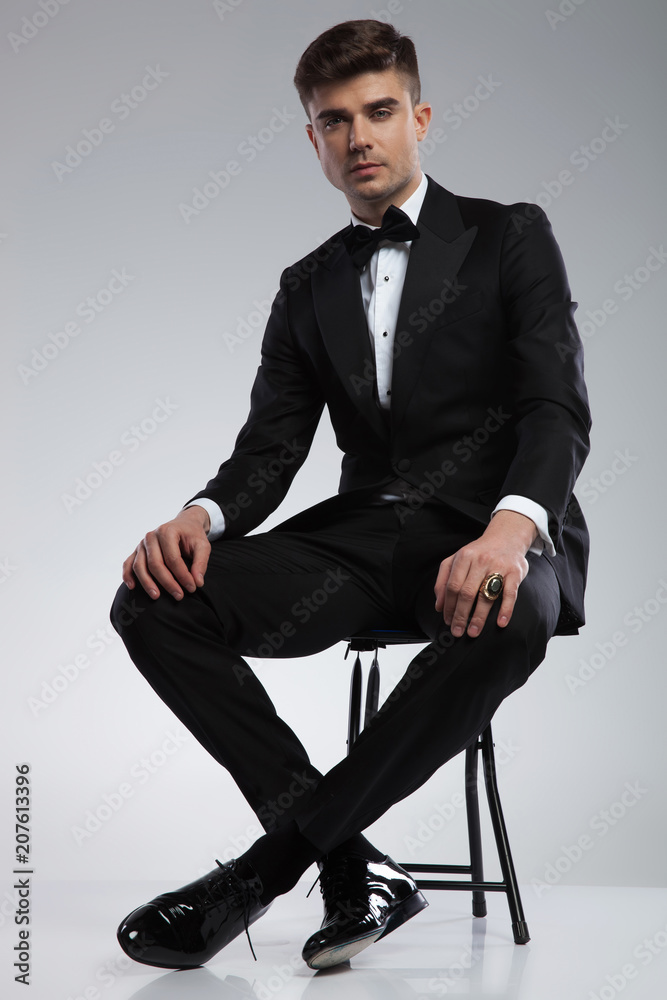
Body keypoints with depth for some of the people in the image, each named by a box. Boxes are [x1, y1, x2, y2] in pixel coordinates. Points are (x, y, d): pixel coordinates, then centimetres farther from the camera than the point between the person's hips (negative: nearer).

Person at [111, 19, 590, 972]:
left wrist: (510, 528, -30)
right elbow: (270, 447, 10)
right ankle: (357, 871, -19)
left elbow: (558, 408, -7)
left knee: (507, 623, -41)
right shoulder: (309, 288, 19)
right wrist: (201, 516, -15)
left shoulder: (511, 238, 6)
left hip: (491, 534, -4)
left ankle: (272, 860, -24)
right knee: (154, 602, -20)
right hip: (365, 531, 4)